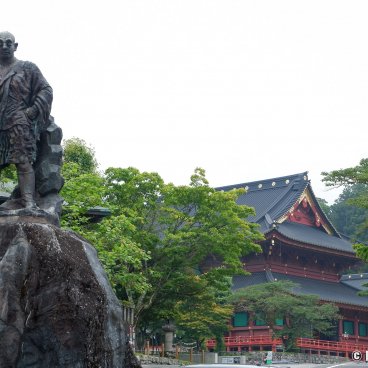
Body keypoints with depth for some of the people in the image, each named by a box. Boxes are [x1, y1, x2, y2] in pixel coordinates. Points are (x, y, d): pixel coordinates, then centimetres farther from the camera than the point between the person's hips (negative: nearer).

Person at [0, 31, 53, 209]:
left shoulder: (27, 68, 12)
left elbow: (46, 90, 7)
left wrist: (34, 110, -7)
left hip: (19, 123, -3)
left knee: (24, 160, -15)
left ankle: (28, 201, -24)